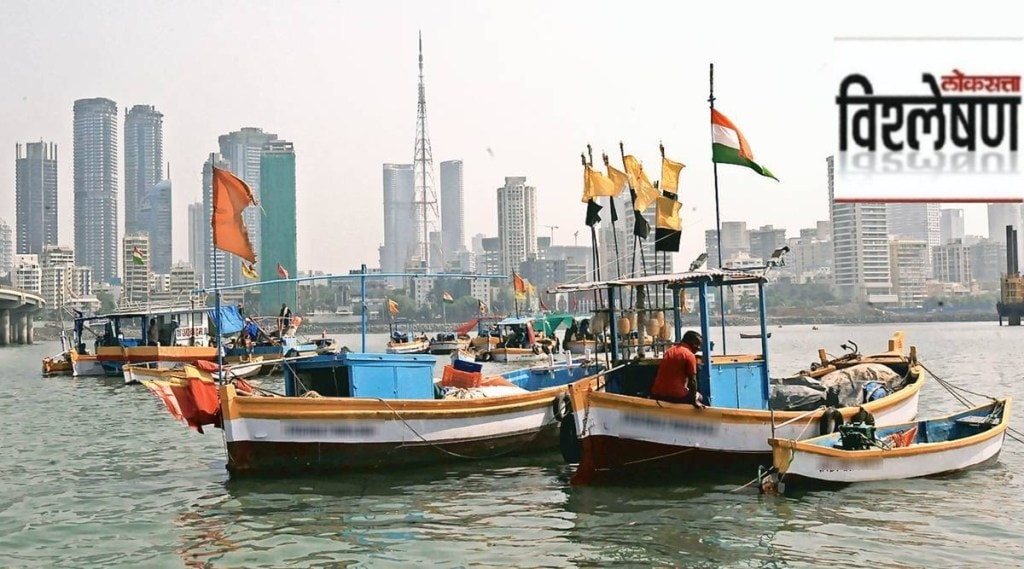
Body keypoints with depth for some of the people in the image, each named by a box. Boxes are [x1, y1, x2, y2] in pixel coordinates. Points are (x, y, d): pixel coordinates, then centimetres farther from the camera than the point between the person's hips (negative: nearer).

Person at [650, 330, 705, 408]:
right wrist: (694, 401, -4)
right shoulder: (690, 355, -6)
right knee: (699, 397, 19)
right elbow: (692, 380, -9)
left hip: (657, 395, 7)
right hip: (675, 395, -7)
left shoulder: (669, 351, 16)